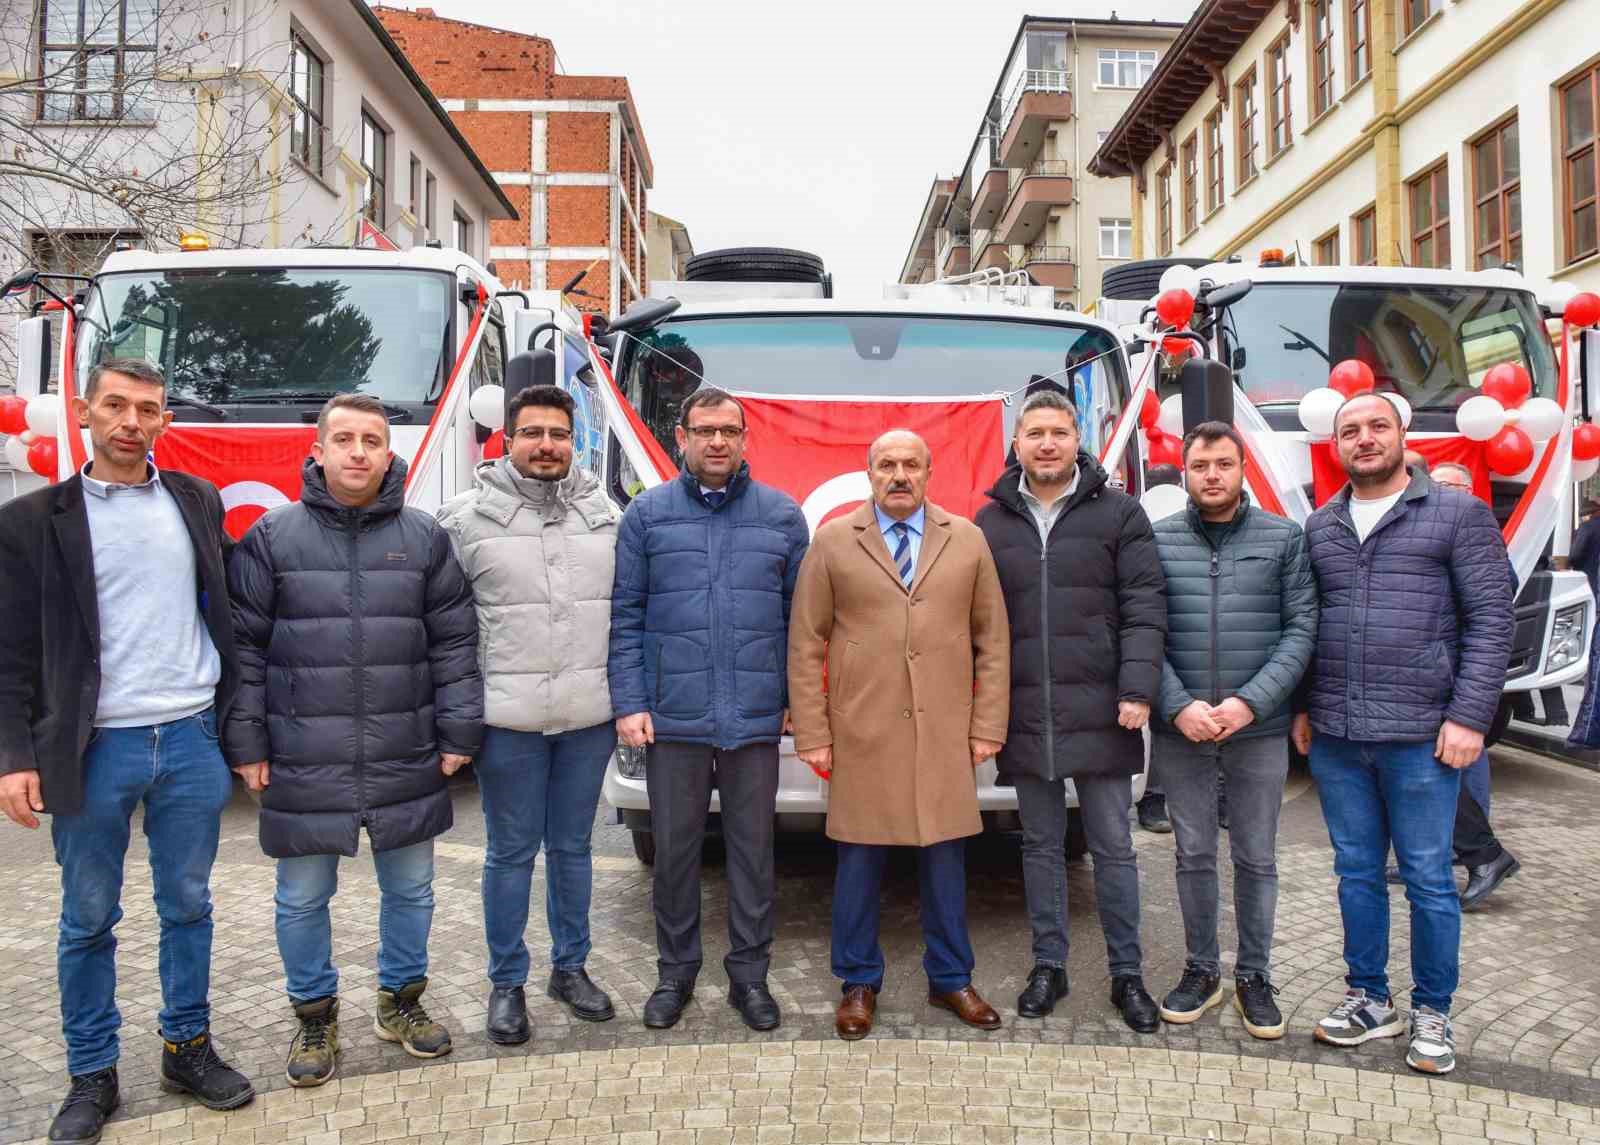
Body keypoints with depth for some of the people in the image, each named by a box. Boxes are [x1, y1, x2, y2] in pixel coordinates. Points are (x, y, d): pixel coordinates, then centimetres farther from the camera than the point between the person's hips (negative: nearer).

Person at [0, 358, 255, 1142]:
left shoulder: (198, 502, 8)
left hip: (192, 740, 2)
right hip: (93, 749, -2)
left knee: (188, 906, 13)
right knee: (89, 920, 9)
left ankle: (188, 1048, 28)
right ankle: (92, 1076, 23)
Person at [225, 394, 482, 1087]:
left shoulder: (424, 537, 3)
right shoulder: (273, 536, 0)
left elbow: (454, 642, 4)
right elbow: (244, 646, 0)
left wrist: (458, 732, 0)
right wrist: (246, 743, -3)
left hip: (406, 763, 1)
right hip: (304, 764, -1)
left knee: (410, 889, 15)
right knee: (303, 899, 11)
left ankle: (401, 1001, 36)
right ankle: (315, 1016, 32)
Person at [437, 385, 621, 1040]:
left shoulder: (606, 514, 6)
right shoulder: (466, 518, -2)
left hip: (589, 715, 3)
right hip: (507, 716, -2)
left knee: (572, 847, 15)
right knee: (511, 852, 8)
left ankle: (570, 968, 30)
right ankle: (507, 982, 23)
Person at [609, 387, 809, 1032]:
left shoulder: (782, 515, 6)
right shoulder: (647, 514, 4)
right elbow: (624, 615, 2)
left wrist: (798, 698, 2)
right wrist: (628, 702, -4)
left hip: (756, 719, 1)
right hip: (672, 718, 0)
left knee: (753, 849, 9)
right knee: (674, 848, 10)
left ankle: (749, 973, 25)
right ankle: (676, 971, 27)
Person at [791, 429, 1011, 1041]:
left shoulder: (968, 541, 9)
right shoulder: (832, 542, 3)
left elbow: (992, 641, 9)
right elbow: (805, 645, 2)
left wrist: (987, 727, 3)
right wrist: (812, 735, -3)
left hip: (946, 734, 2)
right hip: (861, 734, -1)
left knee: (945, 857, 9)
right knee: (859, 860, 5)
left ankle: (950, 979, 26)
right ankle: (859, 984, 21)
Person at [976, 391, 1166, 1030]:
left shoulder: (1118, 513, 1)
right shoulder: (991, 522, 7)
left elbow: (1144, 608, -4)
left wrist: (1138, 691, -13)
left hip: (1100, 714, -2)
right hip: (1025, 717, 2)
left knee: (1113, 849, 8)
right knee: (1040, 846, 13)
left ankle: (1127, 975, 22)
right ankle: (1048, 966, 27)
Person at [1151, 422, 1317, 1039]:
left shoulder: (1284, 538, 2)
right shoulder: (1157, 541, 2)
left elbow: (1301, 630, -2)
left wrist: (1249, 702, -13)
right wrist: (1179, 706, -13)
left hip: (1260, 728, 0)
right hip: (1180, 729, 0)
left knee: (1256, 858, 9)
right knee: (1194, 854, 10)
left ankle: (1254, 975, 24)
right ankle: (1201, 969, 26)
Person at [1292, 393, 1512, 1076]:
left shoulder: (1458, 515, 0)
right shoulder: (1319, 528, 12)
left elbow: (1490, 621, -5)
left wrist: (1469, 717, -11)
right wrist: (1302, 709, 10)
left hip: (1420, 738, -4)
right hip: (1334, 738, 4)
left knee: (1428, 880, 5)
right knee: (1356, 873, 12)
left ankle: (1432, 1014, 22)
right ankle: (1370, 1001, 26)